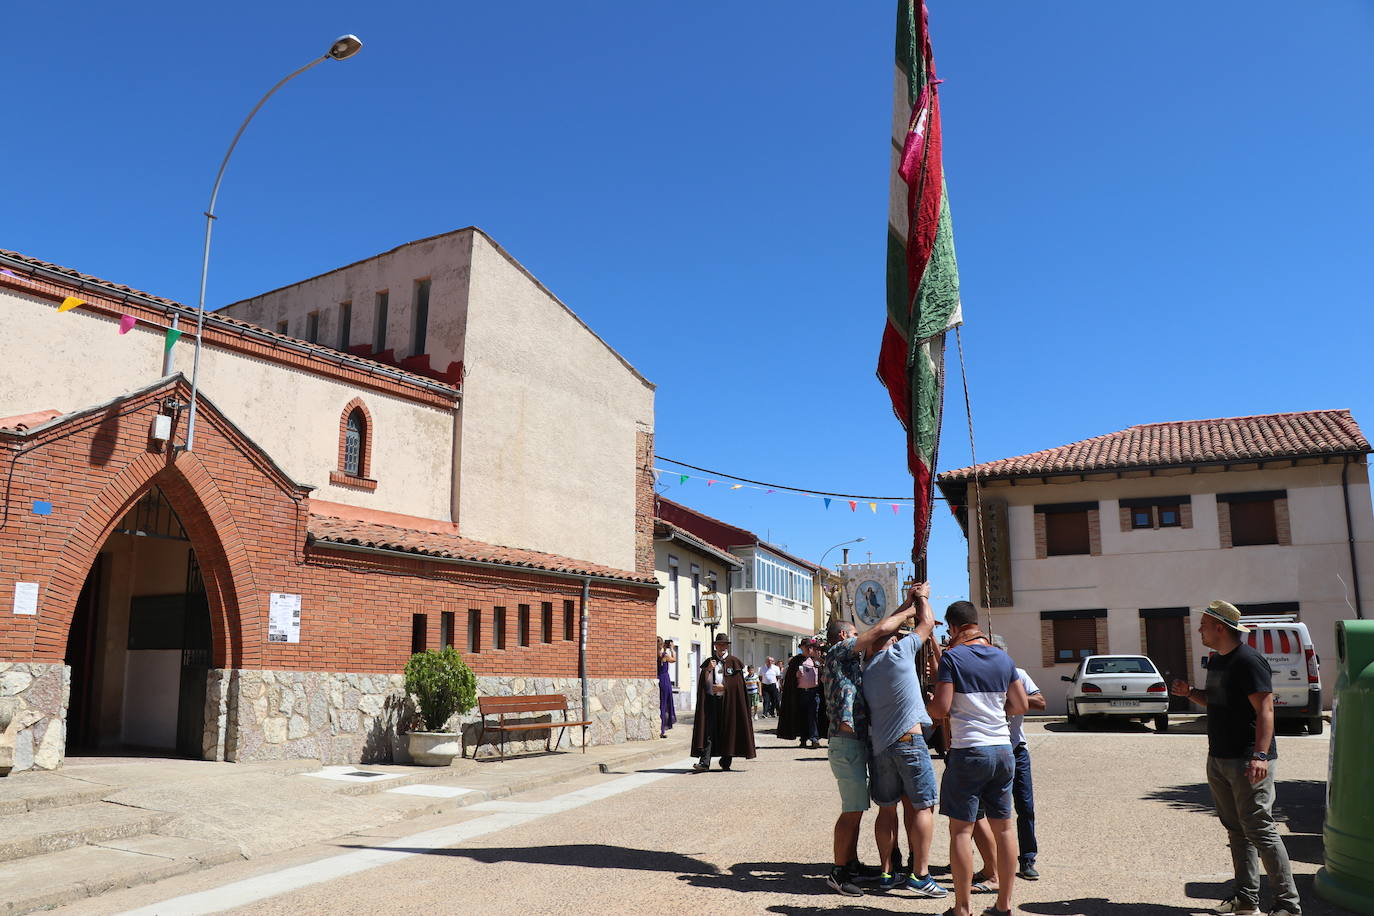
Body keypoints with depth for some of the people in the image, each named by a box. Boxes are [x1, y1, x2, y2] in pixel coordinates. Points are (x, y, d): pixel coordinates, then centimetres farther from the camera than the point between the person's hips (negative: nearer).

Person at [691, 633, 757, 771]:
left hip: (728, 701, -1)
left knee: (727, 730, 1)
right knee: (708, 730, -9)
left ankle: (726, 761, 13)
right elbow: (703, 683, 5)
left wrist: (724, 687, -11)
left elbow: (738, 683, -1)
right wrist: (708, 670, -9)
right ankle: (704, 762, -15)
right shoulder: (709, 662, 13)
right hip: (711, 700, 1)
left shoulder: (733, 662, 6)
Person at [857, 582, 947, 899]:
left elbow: (882, 627, 26)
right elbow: (927, 623, 9)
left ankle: (888, 871, 15)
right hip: (909, 741, -6)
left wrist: (907, 606, 31)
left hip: (879, 745, 6)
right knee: (922, 806, 0)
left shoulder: (867, 665, 11)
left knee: (887, 808, 12)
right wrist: (922, 597, 26)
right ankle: (920, 875, -2)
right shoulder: (898, 652, -4)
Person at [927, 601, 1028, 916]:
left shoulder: (952, 657, -10)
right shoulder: (1003, 658, 6)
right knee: (1003, 827, 12)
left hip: (968, 751, -6)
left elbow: (941, 708, -15)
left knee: (961, 830, 1)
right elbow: (1021, 705, 12)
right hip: (1003, 750, 6)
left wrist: (928, 705, 6)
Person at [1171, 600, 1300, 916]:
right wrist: (1190, 692, 6)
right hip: (1219, 759, 9)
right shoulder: (1217, 660, 14)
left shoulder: (1249, 661, -15)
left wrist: (1260, 755, -29)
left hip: (1248, 761, -9)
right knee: (1236, 829, 13)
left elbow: (1265, 709, -21)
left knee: (1259, 830, -6)